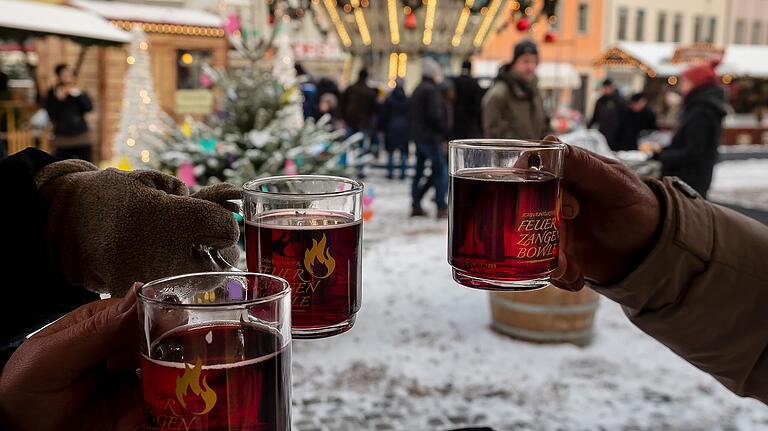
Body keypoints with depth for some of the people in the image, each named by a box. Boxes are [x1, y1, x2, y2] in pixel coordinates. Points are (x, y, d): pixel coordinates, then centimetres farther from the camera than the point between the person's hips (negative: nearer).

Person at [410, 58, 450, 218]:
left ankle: (416, 206, 14)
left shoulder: (417, 90, 17)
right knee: (442, 171, -5)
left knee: (419, 172, 12)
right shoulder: (432, 90, -13)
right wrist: (447, 130, -10)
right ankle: (441, 208, -6)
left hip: (418, 137, 10)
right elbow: (436, 115, -20)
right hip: (431, 137, -10)